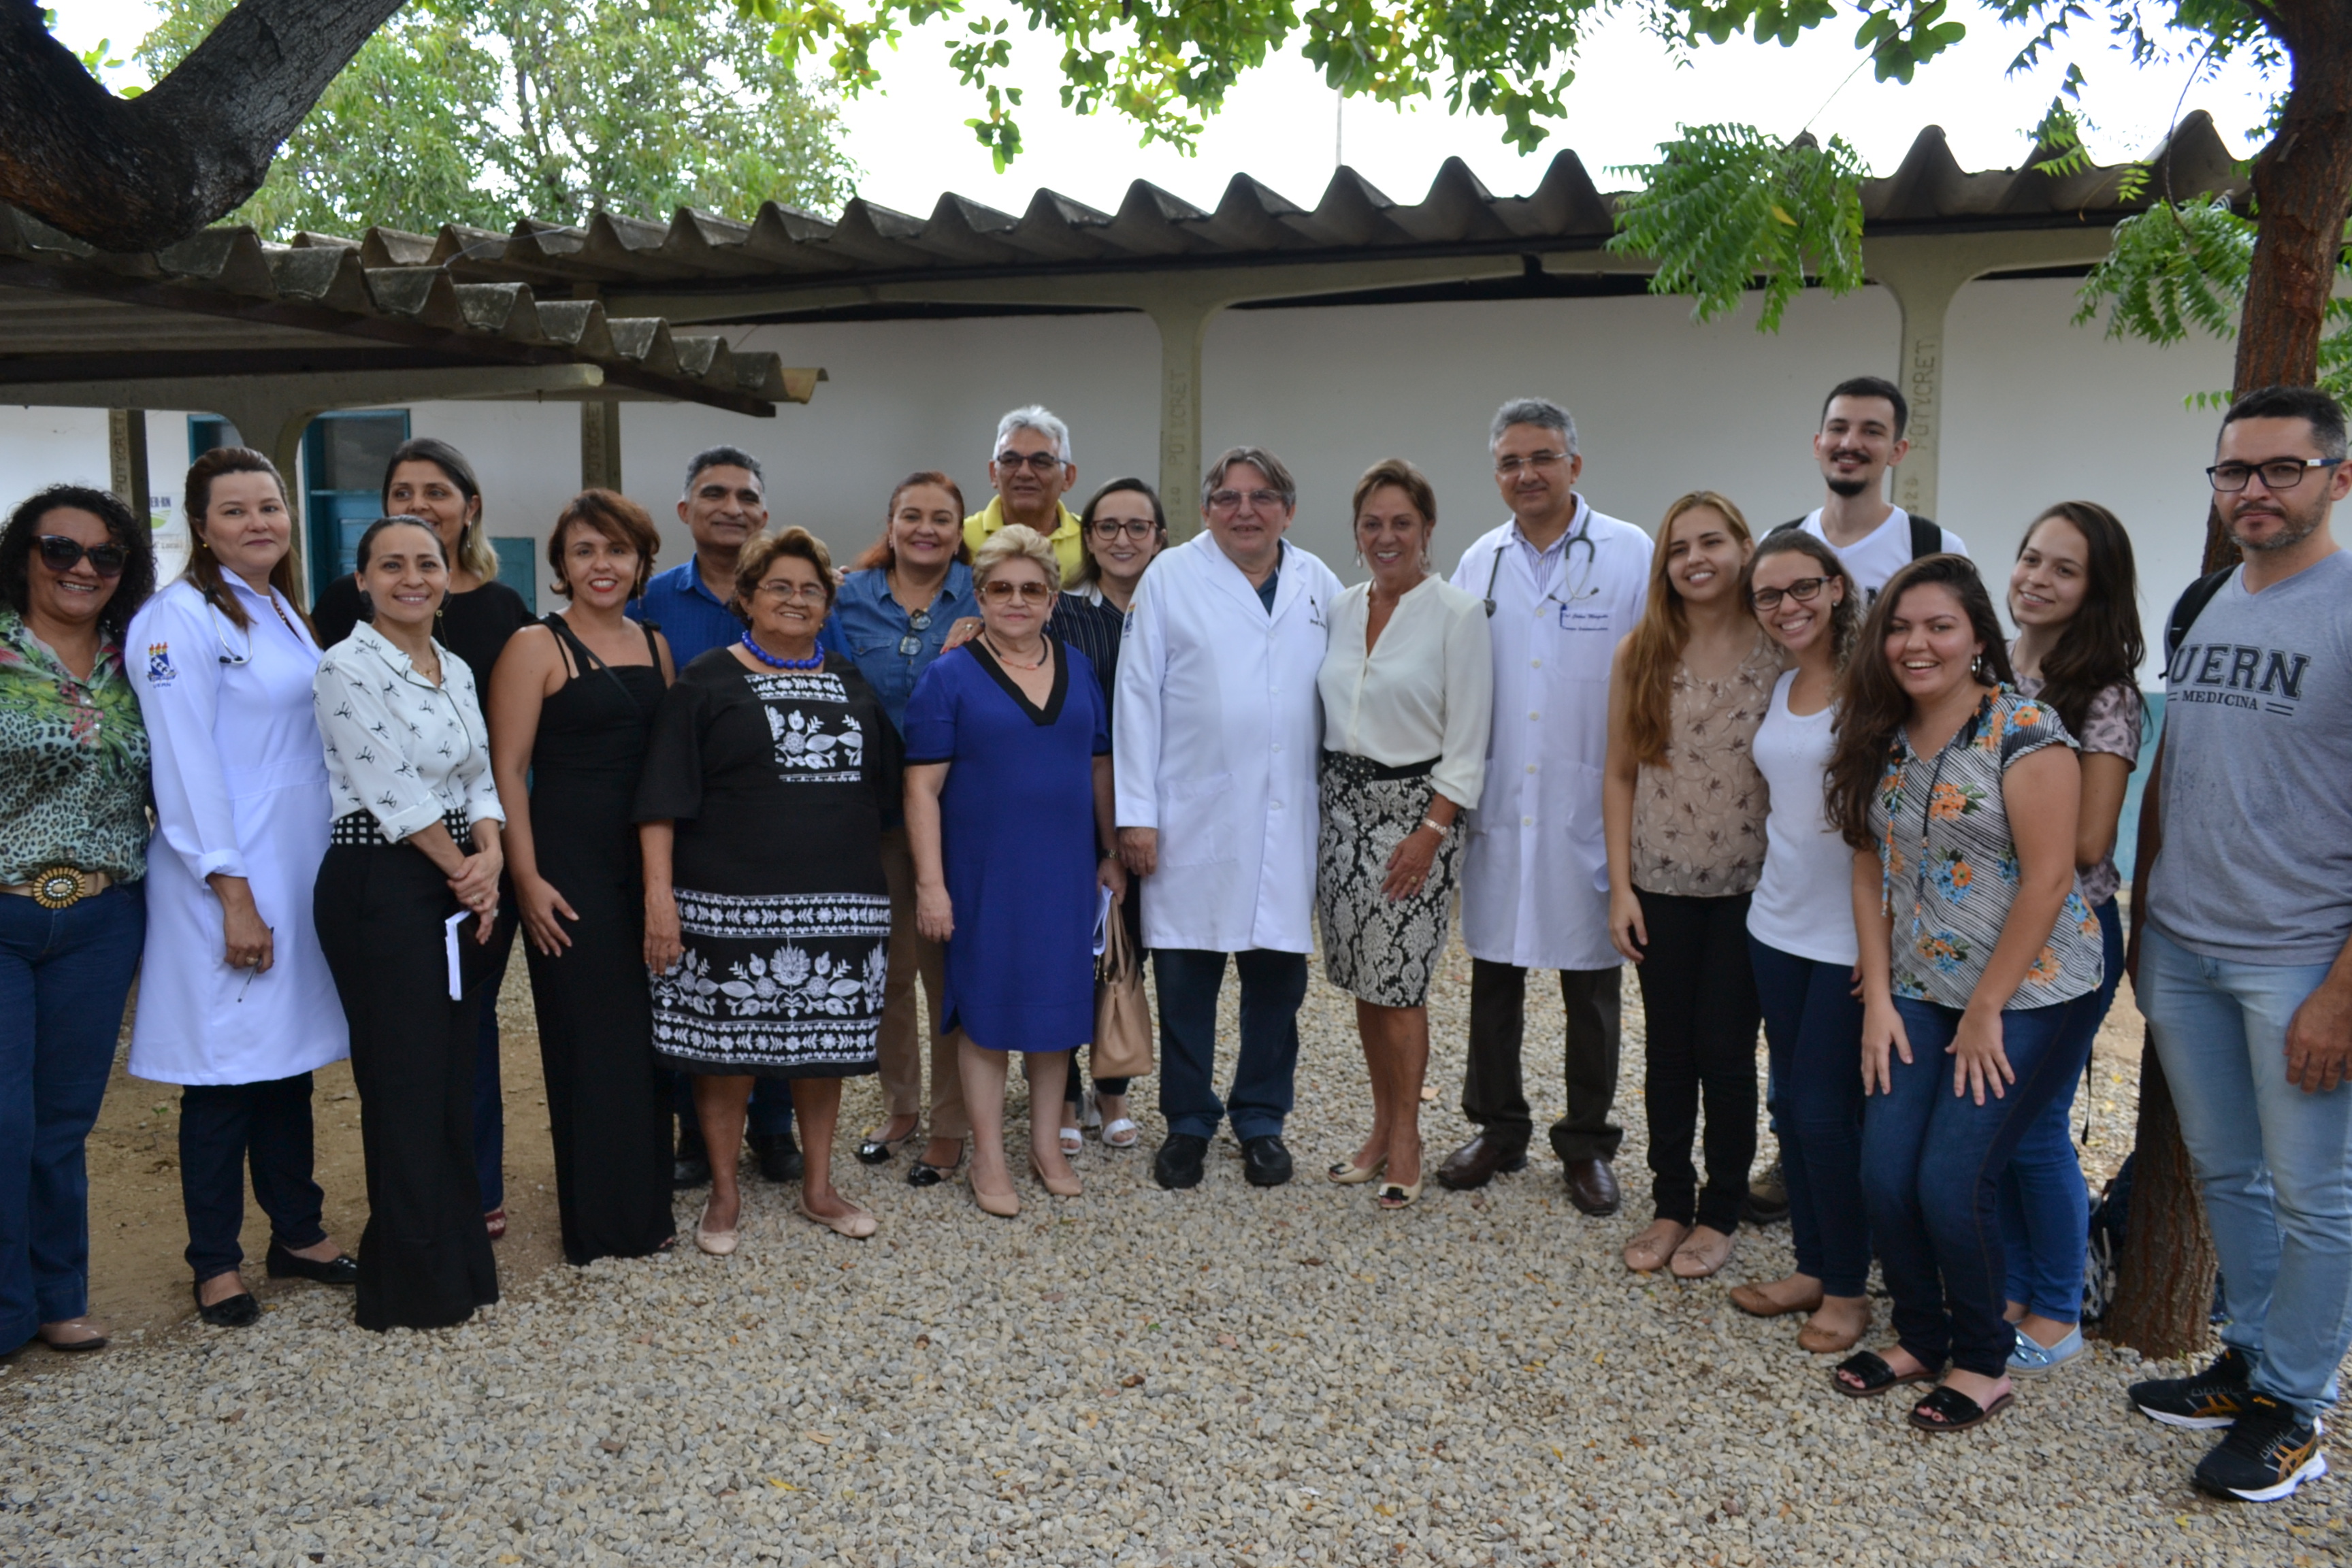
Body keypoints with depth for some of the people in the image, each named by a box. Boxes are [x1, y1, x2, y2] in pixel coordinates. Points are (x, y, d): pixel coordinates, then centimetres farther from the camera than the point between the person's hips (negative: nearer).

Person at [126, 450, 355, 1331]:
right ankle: (215, 1264, 14)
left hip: (302, 871, 7)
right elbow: (186, 766, -16)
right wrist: (234, 893, -18)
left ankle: (297, 1233, 25)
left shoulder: (284, 613, 13)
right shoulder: (180, 618, -11)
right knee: (225, 1073, 1)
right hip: (229, 880, -7)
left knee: (290, 1057, 14)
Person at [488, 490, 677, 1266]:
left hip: (649, 860, 5)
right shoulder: (536, 647, -4)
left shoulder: (655, 645, 12)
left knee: (647, 1029, 10)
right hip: (570, 864, -5)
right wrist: (527, 878, -14)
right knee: (587, 1034, 1)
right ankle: (595, 1221, 14)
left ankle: (646, 1207, 24)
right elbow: (508, 770, -8)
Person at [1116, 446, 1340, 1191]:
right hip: (1195, 816, -2)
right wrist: (1135, 813, -6)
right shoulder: (1170, 578, 2)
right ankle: (1188, 1123, 21)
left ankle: (1261, 1119, 25)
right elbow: (1138, 698, -2)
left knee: (1278, 973, 8)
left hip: (1289, 818, 3)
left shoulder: (1319, 585, 10)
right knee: (1185, 975, 4)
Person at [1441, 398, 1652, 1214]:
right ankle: (1498, 1128, 28)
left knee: (1591, 984, 8)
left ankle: (1587, 1143, 24)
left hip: (1589, 809, -3)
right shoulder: (1479, 562, 7)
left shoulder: (1631, 556, -5)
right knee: (1493, 973, 12)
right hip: (1497, 807, 4)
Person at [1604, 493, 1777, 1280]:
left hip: (1748, 888, -2)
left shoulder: (1780, 653, -6)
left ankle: (1720, 1214, 24)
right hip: (1662, 886, 2)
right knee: (1669, 1053, 11)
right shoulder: (1640, 656, 0)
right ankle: (1670, 1205, 27)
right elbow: (1619, 776, 3)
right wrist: (1620, 885, -2)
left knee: (1727, 1055, 6)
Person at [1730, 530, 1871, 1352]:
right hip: (1779, 921, 7)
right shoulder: (1777, 687, 8)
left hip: (1850, 931, -7)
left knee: (1825, 1110, -1)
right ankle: (1811, 1268, 28)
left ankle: (1848, 1288, 17)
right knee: (1790, 1102, 13)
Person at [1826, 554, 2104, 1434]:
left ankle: (1984, 1361, 17)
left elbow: (2047, 878, -16)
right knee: (1885, 1176, -1)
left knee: (1953, 1182, -8)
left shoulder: (2023, 731, -15)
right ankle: (1920, 1337, 24)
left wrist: (1986, 1012, -13)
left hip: (2028, 996, -6)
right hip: (1919, 994, 6)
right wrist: (1878, 999, 2)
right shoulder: (1882, 740, 5)